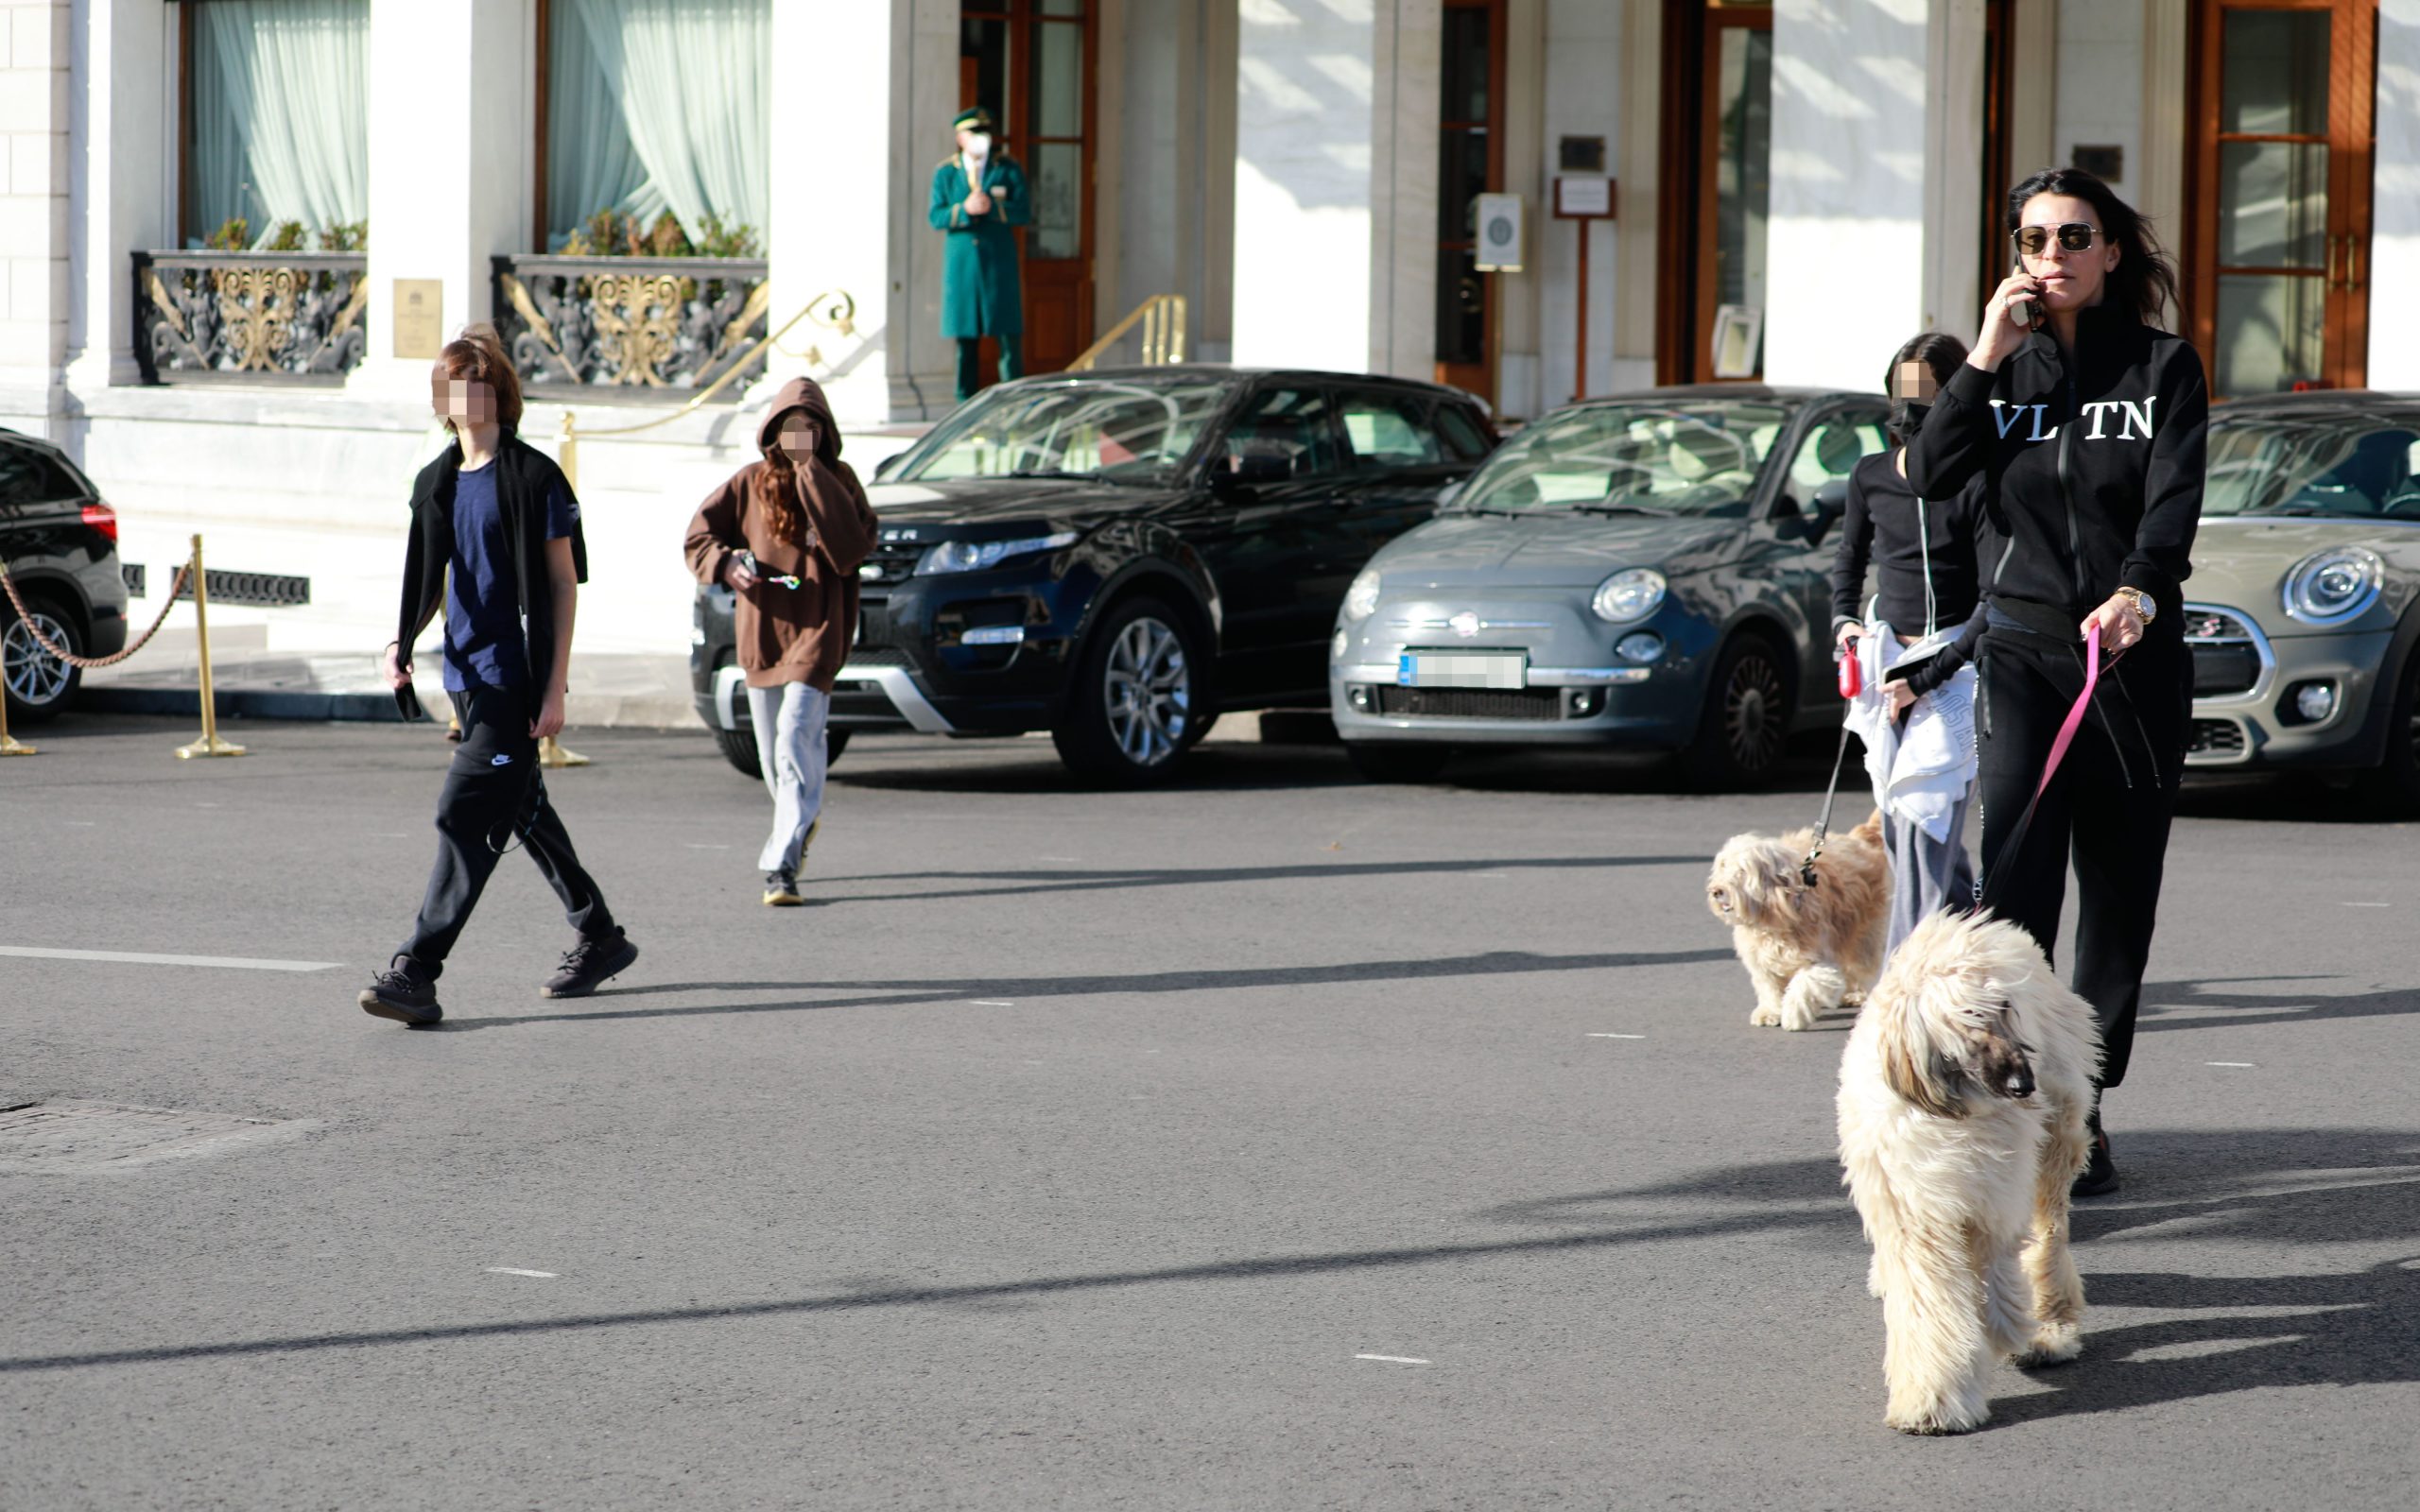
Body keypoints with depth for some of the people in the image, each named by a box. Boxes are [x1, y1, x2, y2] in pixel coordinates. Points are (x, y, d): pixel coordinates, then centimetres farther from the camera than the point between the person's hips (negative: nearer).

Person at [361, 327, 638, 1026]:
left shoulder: (534, 478, -9)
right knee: (523, 812, 17)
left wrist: (555, 688, -14)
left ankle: (416, 972, -18)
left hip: (517, 679, -8)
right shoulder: (437, 483, 12)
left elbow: (563, 586, -9)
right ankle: (600, 938, 33)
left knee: (465, 815, -15)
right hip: (468, 676, 8)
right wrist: (403, 639, 1)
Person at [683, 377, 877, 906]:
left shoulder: (837, 482, -1)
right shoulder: (749, 483, 5)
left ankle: (783, 864, -22)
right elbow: (698, 536, 6)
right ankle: (802, 822, 45)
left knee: (795, 747, -19)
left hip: (817, 633, -4)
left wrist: (812, 478, -16)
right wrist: (726, 562, -16)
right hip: (761, 632, 4)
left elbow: (851, 549, -15)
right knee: (772, 755, 15)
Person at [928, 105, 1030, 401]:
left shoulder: (1008, 169, 5)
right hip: (961, 263, 1)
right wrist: (964, 210, -18)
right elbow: (936, 216, 0)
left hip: (1000, 262, -1)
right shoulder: (945, 172, 8)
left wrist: (993, 207, -19)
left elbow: (1024, 211, -3)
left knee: (1009, 335, -4)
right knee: (965, 338, 3)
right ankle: (966, 405, 8)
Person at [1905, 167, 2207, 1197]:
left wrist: (2138, 592, -30)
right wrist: (1985, 361, -11)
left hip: (2134, 651, 0)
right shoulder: (2009, 365, 10)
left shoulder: (2164, 367, 2)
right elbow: (1931, 476, -4)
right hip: (2021, 648, 1)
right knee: (2015, 874, -16)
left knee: (2120, 889, 4)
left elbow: (2173, 499, -12)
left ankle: (2085, 1113, 15)